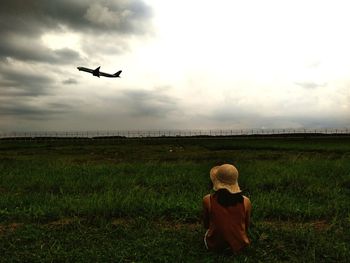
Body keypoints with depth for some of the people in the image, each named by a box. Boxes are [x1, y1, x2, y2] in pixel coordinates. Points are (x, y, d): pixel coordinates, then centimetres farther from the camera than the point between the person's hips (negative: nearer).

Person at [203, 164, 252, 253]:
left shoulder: (207, 200, -18)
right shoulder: (246, 201, -14)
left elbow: (206, 225, -1)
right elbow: (246, 226, 2)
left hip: (215, 246, -1)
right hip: (239, 245, 2)